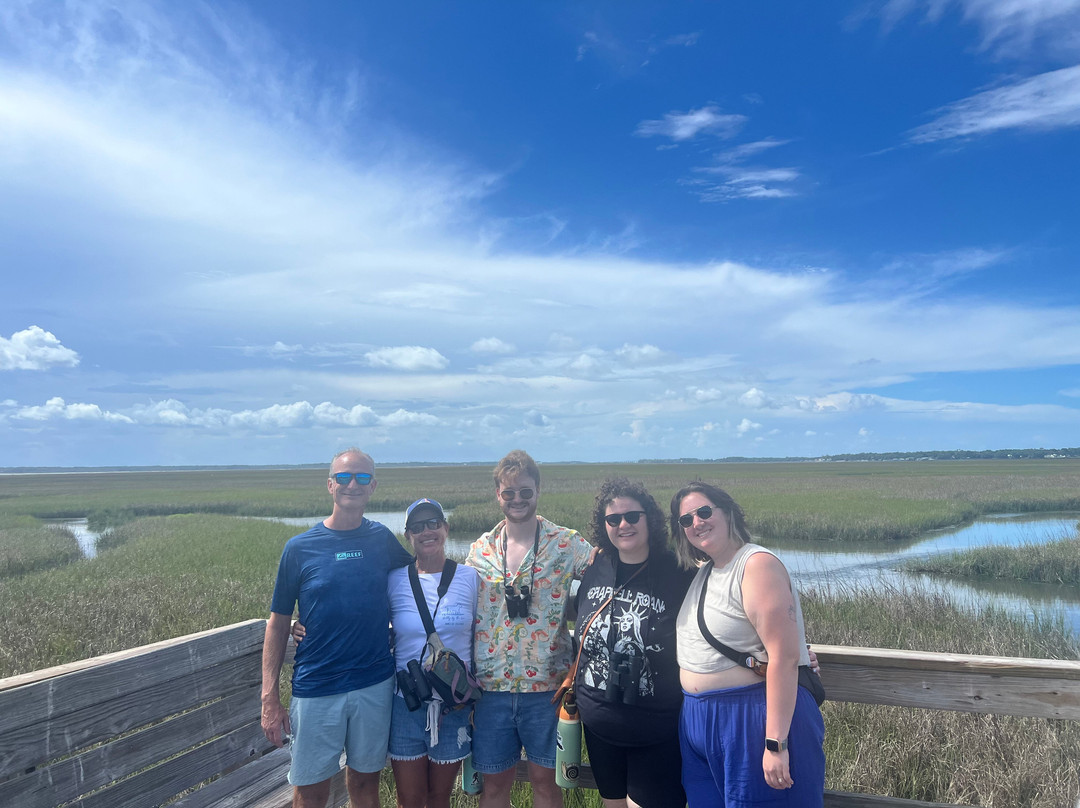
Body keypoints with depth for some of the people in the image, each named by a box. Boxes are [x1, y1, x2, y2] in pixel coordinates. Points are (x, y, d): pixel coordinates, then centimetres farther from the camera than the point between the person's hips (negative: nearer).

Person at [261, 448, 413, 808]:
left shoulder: (382, 539, -1)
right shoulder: (299, 547, -6)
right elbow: (278, 622, -2)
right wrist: (270, 698, -6)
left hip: (375, 686, 2)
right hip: (316, 689, -1)